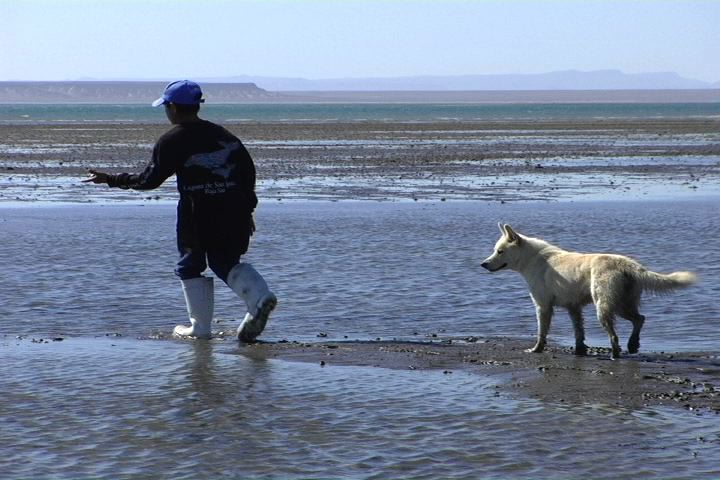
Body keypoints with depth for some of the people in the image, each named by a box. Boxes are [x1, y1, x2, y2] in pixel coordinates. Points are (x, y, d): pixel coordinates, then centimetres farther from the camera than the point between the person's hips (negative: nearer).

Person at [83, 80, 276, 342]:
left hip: (197, 214, -5)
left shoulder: (172, 140, -5)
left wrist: (110, 179, 3)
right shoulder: (221, 134, 13)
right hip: (233, 212, 5)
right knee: (226, 262, 17)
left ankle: (200, 328, 10)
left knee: (191, 266, 12)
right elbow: (248, 168, 12)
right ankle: (260, 295, -9)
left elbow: (150, 179, -7)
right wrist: (247, 208, 18)